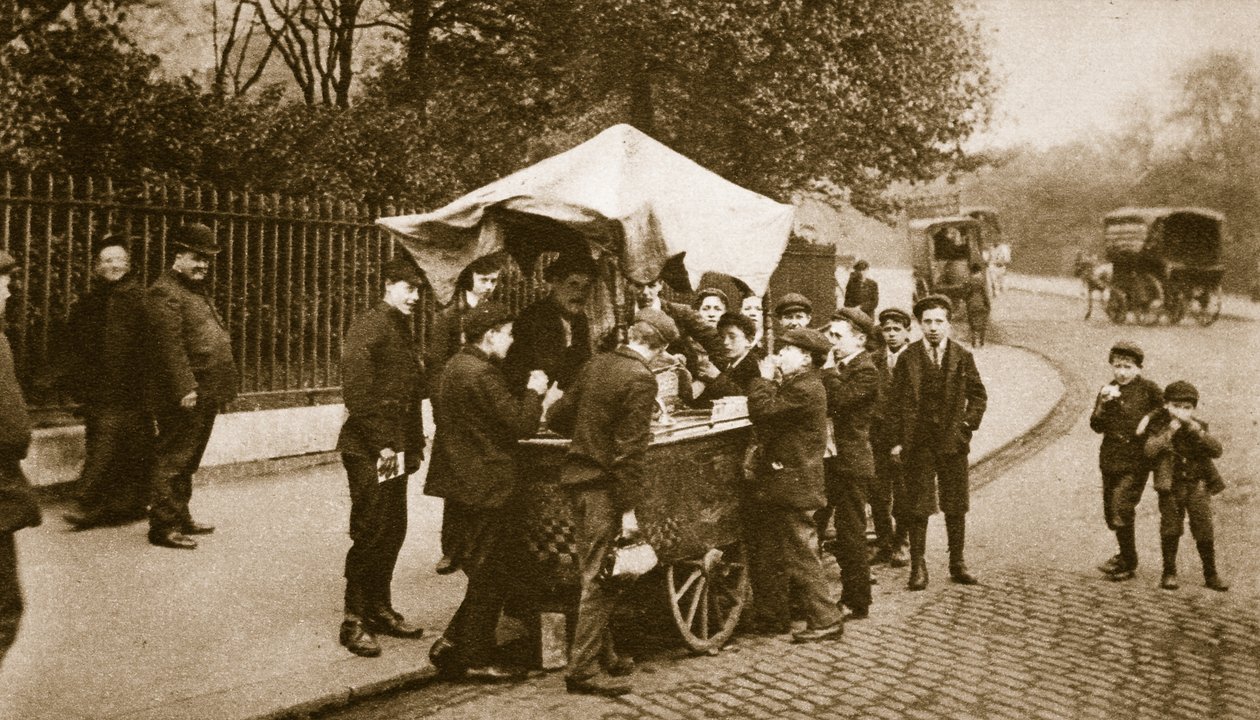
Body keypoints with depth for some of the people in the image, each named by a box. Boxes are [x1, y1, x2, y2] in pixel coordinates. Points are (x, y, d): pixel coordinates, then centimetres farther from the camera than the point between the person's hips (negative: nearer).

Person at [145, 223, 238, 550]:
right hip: (184, 397, -10)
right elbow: (170, 347, -20)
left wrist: (220, 389, 19)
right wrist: (185, 388, -25)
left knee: (187, 462, 18)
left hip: (204, 396, 10)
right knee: (172, 461, -3)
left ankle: (180, 518, 28)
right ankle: (163, 526, 4)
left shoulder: (197, 290, 19)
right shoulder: (164, 293, -12)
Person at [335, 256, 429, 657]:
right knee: (371, 533, -4)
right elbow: (356, 393, -19)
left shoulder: (403, 329, 16)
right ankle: (354, 621, 7)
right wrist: (381, 444, -19)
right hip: (369, 449, -9)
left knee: (394, 531, 13)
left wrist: (413, 443, 14)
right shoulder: (368, 327, -12)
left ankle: (379, 609, 26)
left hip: (395, 448, 9)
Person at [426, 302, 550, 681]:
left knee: (484, 575, 20)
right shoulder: (482, 374, -20)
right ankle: (476, 659, 13)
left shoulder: (454, 366, 11)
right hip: (486, 489, -10)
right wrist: (534, 391, -4)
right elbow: (521, 425, -21)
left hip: (462, 486, 10)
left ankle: (452, 644, 23)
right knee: (490, 577, 3)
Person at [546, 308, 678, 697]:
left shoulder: (597, 363, 7)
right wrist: (629, 508, -18)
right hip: (605, 485, -8)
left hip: (580, 477, 8)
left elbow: (557, 416, 13)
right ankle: (584, 669, 9)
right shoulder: (640, 379, -17)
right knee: (601, 579, 1)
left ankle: (603, 654, 32)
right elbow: (631, 449, -21)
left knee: (594, 574, 18)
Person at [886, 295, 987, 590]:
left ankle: (957, 564, 21)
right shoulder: (907, 358, 1)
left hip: (953, 443, 2)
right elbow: (896, 401, 2)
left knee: (956, 508, 9)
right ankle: (918, 567, 9)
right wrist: (898, 439, -3)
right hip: (918, 444, -1)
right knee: (918, 509, 1)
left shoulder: (962, 357, 4)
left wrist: (968, 424, -3)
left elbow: (978, 395, 11)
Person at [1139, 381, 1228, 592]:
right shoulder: (1159, 427, -1)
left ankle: (1211, 575, 14)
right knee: (1170, 531, 2)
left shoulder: (1199, 428, 5)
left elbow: (1216, 450, -9)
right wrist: (1170, 430, -22)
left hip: (1198, 485, 2)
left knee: (1204, 531, 1)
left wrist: (1196, 430, -19)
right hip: (1171, 487, -1)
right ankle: (1169, 573, 14)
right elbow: (1150, 450, -18)